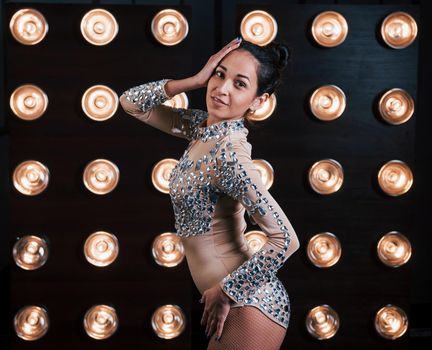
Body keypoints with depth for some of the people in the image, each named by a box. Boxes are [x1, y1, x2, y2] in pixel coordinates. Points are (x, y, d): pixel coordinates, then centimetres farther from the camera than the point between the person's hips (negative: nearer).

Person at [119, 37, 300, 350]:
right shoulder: (202, 125, 1)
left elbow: (286, 240, -26)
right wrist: (195, 80, -8)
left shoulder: (229, 155, -23)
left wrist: (225, 292, -15)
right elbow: (131, 103, 7)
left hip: (250, 305, -8)